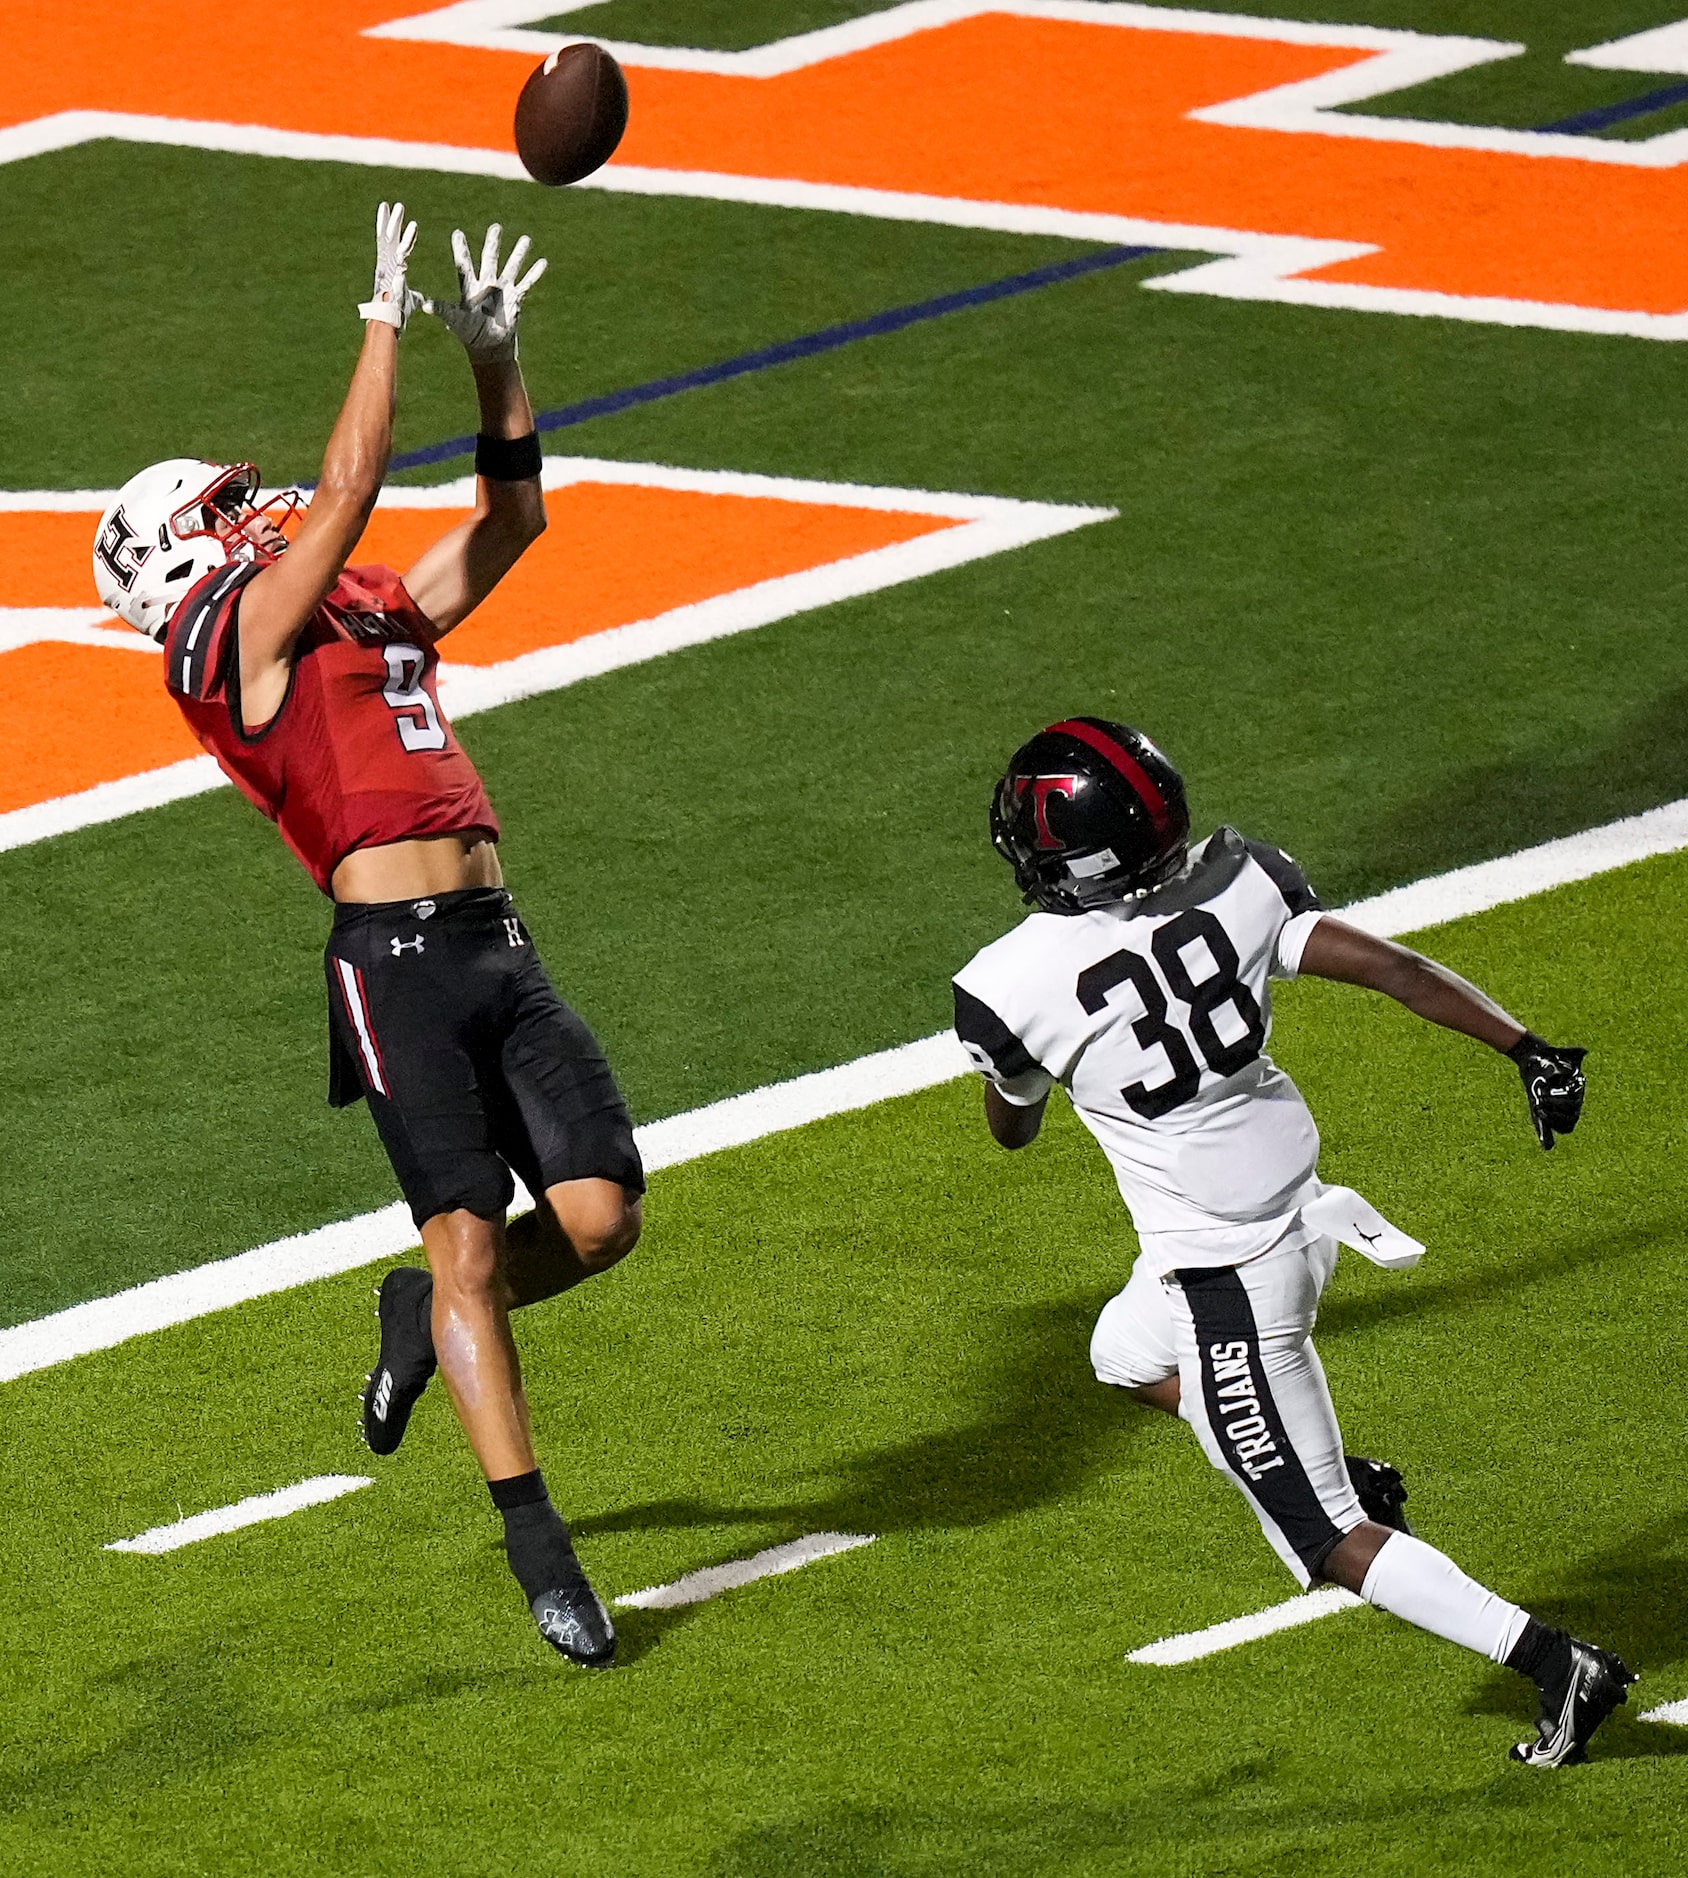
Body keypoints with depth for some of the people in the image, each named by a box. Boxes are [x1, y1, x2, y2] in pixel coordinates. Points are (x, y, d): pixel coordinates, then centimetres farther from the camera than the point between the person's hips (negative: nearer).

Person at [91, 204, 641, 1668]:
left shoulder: (375, 621, 24)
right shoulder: (241, 640, 2)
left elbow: (510, 519, 28)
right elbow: (348, 492, -7)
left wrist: (496, 361, 19)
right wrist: (387, 321, -1)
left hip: (498, 947, 7)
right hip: (399, 957, -7)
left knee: (598, 1215, -5)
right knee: (469, 1238, -12)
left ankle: (427, 1315, 25)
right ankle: (537, 1546, -8)